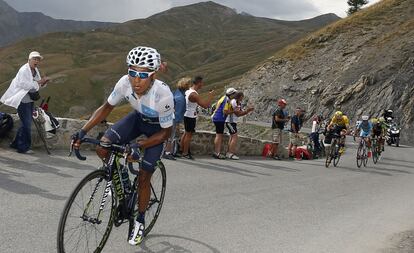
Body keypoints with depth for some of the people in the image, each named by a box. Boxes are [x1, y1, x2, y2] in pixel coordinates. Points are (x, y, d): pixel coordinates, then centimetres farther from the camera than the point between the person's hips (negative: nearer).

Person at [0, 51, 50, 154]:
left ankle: (16, 144, 28)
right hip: (22, 100, -9)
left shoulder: (35, 70, 11)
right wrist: (38, 82, -20)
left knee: (26, 124, 15)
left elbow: (37, 86, 17)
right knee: (26, 124, -9)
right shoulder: (24, 70, -16)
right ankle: (23, 147, -1)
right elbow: (25, 85, -24)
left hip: (30, 100, 9)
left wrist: (43, 82, -2)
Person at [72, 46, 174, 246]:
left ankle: (140, 222, 20)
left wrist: (139, 146, -36)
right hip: (138, 117, 4)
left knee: (143, 177, -3)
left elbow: (166, 132, -25)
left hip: (157, 127, -4)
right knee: (103, 147, -17)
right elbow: (106, 107, -12)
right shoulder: (125, 83, -29)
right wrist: (83, 131, -22)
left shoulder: (163, 95, -39)